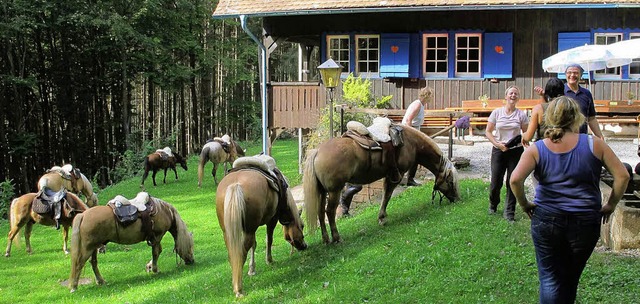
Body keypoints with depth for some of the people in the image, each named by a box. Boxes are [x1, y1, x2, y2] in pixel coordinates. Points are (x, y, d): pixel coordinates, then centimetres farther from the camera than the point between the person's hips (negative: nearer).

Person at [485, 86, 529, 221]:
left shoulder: (521, 114, 1)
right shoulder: (496, 112, 0)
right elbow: (488, 132, 1)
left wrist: (523, 139, -16)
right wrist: (498, 144, -13)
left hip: (516, 151, 0)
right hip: (499, 150, 0)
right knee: (496, 181, 2)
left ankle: (509, 212, 13)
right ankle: (493, 205, 30)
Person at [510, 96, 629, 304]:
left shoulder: (537, 149, -5)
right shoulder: (594, 144, -3)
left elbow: (515, 179, -18)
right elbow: (622, 175, -5)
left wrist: (524, 204, -2)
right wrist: (610, 206, 7)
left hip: (546, 221, -1)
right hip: (586, 223, 1)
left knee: (550, 278, 6)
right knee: (571, 278, 20)